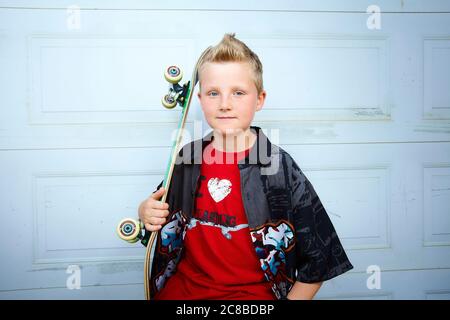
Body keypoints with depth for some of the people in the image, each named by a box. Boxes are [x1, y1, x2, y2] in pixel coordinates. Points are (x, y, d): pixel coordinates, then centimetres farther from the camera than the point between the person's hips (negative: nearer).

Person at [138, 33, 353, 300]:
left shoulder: (281, 167, -9)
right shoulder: (187, 158, 1)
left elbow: (318, 259, -4)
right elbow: (164, 218, 18)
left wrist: (292, 299, -8)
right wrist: (147, 213, -3)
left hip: (252, 292, -3)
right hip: (184, 287, 4)